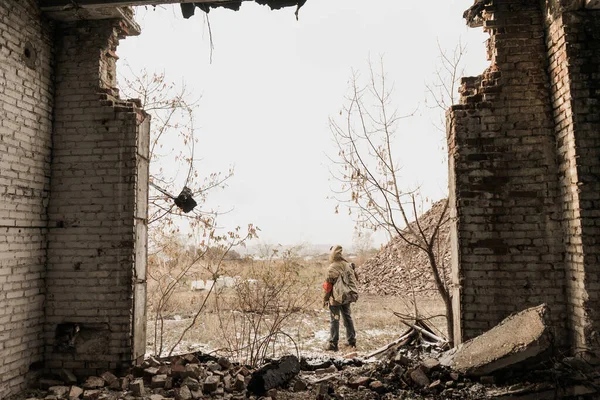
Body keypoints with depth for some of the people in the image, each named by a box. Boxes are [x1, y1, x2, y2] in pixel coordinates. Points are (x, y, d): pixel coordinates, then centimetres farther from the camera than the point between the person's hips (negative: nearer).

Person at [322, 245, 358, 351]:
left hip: (336, 298, -6)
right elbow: (354, 279, 7)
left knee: (334, 320, 3)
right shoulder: (348, 265, -1)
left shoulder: (332, 268, -17)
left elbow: (328, 286, -13)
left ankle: (333, 344, 8)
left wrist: (325, 299, -2)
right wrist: (352, 293, 19)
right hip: (347, 297, 6)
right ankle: (352, 340, 27)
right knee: (347, 317, 18)